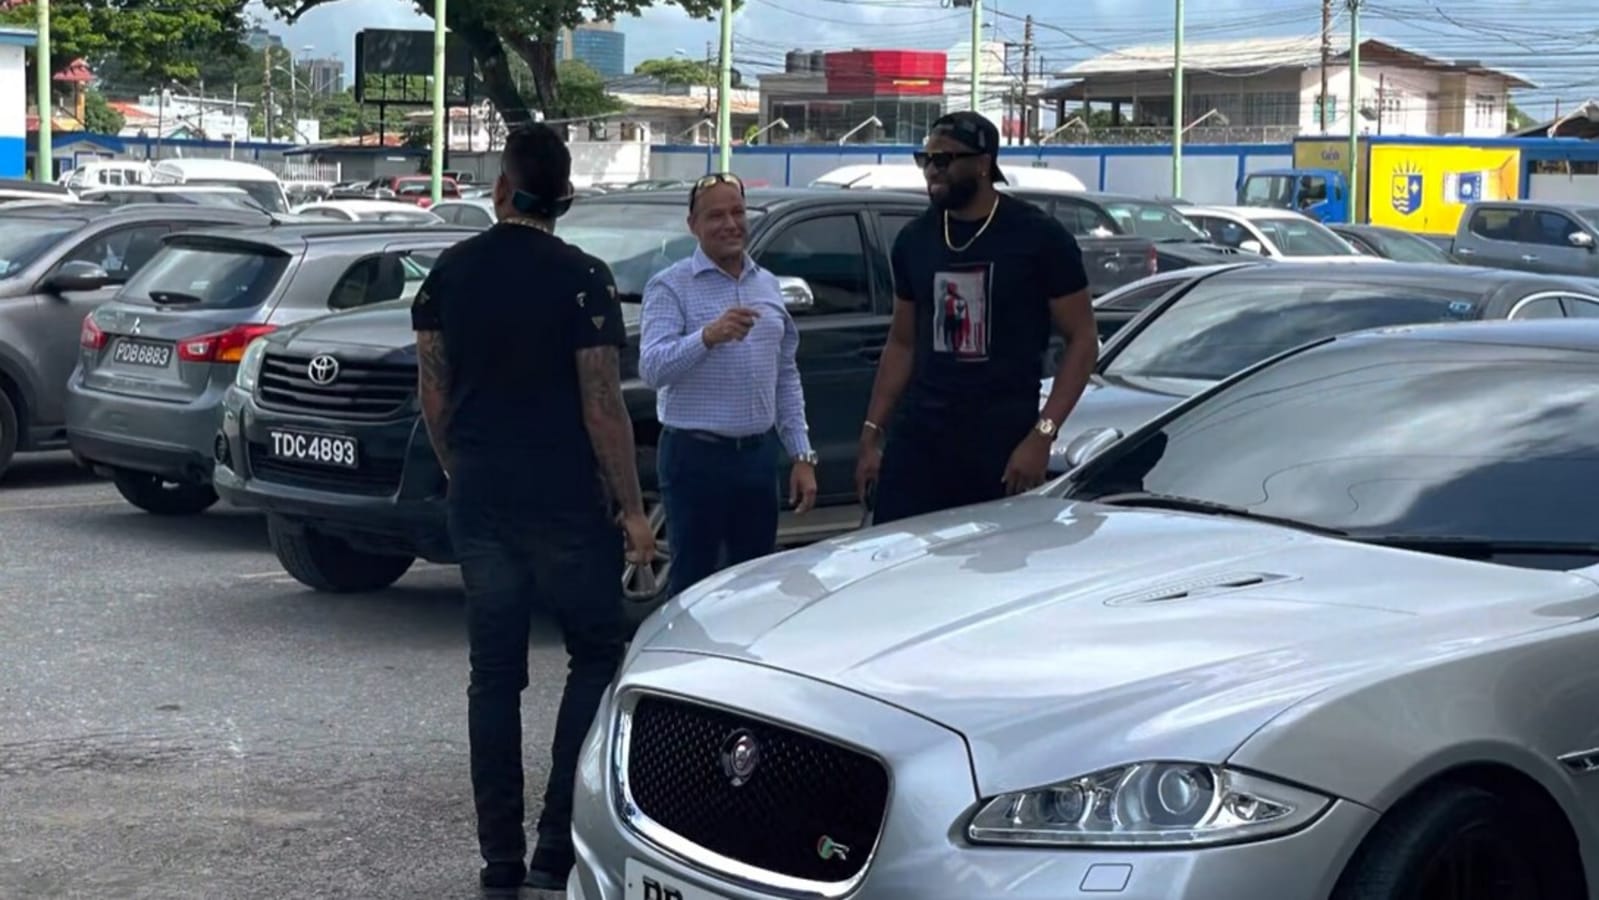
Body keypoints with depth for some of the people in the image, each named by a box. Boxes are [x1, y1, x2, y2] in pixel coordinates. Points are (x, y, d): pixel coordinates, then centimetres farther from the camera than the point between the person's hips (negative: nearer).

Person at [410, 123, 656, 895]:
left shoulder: (449, 272, 3)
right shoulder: (581, 278, -10)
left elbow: (433, 394, 7)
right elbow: (602, 406, -12)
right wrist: (630, 509, -6)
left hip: (479, 499, 4)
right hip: (567, 500, -4)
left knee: (494, 674, 9)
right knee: (596, 657, 9)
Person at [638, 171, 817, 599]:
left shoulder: (767, 285, 13)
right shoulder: (671, 286, -5)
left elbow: (787, 376, 17)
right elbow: (652, 367, -19)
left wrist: (802, 456, 11)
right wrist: (708, 336, -35)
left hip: (759, 454, 6)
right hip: (696, 456, -6)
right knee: (692, 583, -1)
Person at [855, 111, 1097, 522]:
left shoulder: (1039, 237, -4)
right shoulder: (914, 239, 10)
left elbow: (1082, 340, -4)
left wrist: (1042, 434, -14)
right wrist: (871, 434, 11)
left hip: (1004, 440, -4)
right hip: (918, 437, 4)